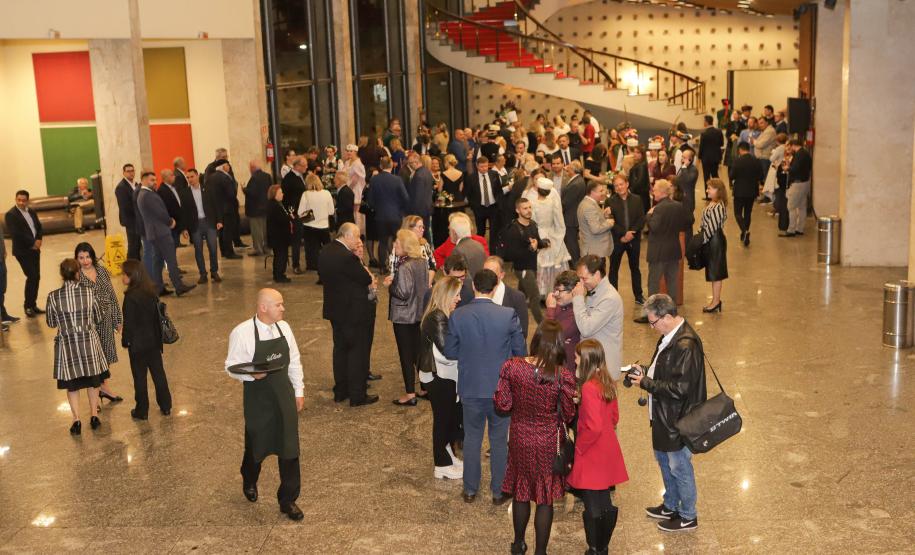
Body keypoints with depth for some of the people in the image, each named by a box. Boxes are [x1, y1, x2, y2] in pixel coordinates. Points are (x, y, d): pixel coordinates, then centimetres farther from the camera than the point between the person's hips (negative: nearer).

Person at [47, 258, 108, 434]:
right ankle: (94, 415, 24)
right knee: (93, 380, 17)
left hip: (66, 344, 0)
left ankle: (76, 420, 10)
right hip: (89, 341, 0)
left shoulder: (53, 297, -12)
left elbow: (51, 323, 1)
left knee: (72, 383, 12)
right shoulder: (88, 293, -11)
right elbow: (98, 318, 0)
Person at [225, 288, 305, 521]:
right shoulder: (242, 332, -16)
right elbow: (232, 366, -9)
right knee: (257, 445, 15)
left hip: (284, 394, 4)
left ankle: (288, 500, 17)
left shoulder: (284, 327, -1)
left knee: (289, 447, 2)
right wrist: (251, 374, -29)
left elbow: (294, 361, 8)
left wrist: (298, 391, 10)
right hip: (258, 397, -3)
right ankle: (249, 482, 47)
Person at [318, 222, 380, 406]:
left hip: (335, 309, 9)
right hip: (354, 312, -9)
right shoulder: (347, 257, -26)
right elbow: (367, 279, -19)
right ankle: (357, 396, 11)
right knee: (358, 352, 3)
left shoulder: (325, 252, 2)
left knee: (340, 349, 19)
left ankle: (340, 391, 29)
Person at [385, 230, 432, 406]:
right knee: (418, 351, 19)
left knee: (406, 354, 2)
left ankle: (410, 394, 8)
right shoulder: (422, 262, 2)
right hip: (420, 314, 8)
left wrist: (389, 284, -8)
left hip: (404, 317, -8)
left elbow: (403, 293, -24)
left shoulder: (404, 267, -22)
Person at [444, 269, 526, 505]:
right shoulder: (508, 315, -15)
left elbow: (450, 352, -2)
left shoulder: (457, 316, -11)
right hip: (500, 388, -1)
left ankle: (470, 490, 28)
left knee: (471, 439, 17)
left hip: (470, 388, 1)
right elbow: (521, 352, -6)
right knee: (499, 441, 14)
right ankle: (498, 491, 24)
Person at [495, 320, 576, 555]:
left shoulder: (512, 367, -16)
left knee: (520, 492, 23)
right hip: (548, 443, -2)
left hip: (520, 439, 2)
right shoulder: (563, 376, -21)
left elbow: (502, 405, -9)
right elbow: (568, 416, -10)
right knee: (545, 499, 14)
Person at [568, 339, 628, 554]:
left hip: (591, 458, -8)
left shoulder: (589, 387, -23)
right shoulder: (608, 383, 3)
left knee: (593, 508, 6)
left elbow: (594, 427, -26)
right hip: (608, 454, 9)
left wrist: (578, 446, -12)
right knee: (605, 504, 18)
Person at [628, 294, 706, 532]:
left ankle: (687, 517, 27)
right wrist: (646, 371, 0)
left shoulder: (686, 346, -29)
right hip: (665, 415, 10)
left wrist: (646, 383, -22)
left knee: (679, 467, 8)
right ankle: (671, 506, 43)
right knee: (663, 459, 24)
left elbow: (679, 388, -29)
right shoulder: (670, 336, 2)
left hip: (679, 419, -10)